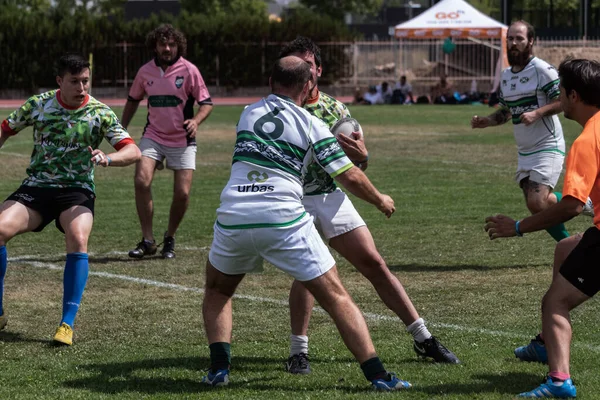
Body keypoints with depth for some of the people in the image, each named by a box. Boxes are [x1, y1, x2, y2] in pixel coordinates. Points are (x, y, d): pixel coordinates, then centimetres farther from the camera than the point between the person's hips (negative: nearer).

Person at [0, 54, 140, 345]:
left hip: (77, 190, -2)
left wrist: (106, 159, -31)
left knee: (78, 239, -33)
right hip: (36, 187, 2)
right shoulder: (39, 104, 0)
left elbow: (133, 152, -12)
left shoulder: (99, 113, -5)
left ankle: (68, 324, -23)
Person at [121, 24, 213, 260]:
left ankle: (170, 239, 18)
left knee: (182, 193, -8)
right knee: (141, 181, -19)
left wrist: (196, 121, -25)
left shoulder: (189, 70, -8)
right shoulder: (145, 71, 2)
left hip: (182, 141, -2)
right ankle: (148, 241, -8)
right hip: (153, 137, 2)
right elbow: (133, 100, 18)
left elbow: (206, 103, -6)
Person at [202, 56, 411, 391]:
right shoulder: (312, 126, 5)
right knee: (336, 297, 4)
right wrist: (380, 200, 24)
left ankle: (219, 368, 10)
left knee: (217, 291, 27)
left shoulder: (248, 113, 17)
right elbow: (351, 177, 5)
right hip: (285, 221, -3)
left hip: (233, 219, 3)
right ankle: (378, 375, -3)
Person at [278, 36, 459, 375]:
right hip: (293, 199, -4)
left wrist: (361, 155, -13)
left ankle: (423, 338, 9)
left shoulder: (336, 109, 9)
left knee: (375, 264, 3)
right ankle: (299, 351, -9)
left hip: (333, 197, 4)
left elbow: (358, 166, 12)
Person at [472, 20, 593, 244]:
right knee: (535, 204, 6)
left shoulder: (542, 70, -13)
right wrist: (485, 122, 5)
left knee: (538, 202, -20)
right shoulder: (506, 76, 12)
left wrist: (537, 113, -29)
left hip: (548, 147, -8)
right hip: (525, 151, 8)